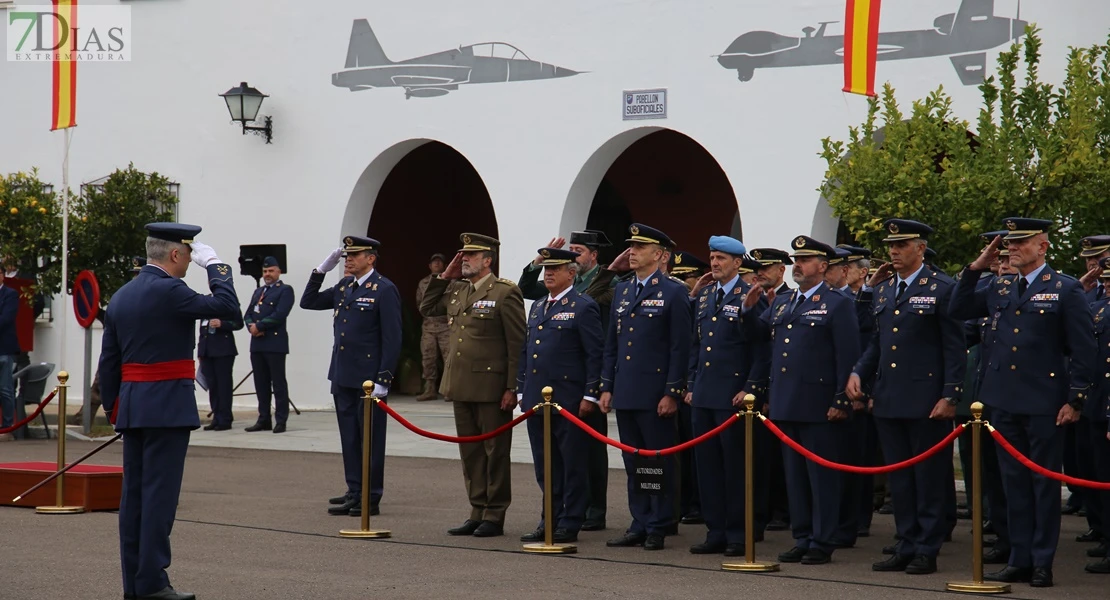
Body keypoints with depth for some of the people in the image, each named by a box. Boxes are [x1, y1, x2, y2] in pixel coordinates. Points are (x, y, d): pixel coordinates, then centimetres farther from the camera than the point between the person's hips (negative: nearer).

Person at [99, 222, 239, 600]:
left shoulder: (121, 296, 12)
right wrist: (215, 265, -2)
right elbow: (228, 307, -13)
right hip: (168, 404, -8)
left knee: (134, 493, 9)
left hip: (132, 404, 8)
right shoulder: (168, 290, -13)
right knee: (160, 493, -6)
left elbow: (108, 361, 15)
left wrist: (112, 408, 21)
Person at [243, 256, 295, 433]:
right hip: (257, 344, 7)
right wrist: (251, 326, -6)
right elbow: (248, 314, 16)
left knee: (278, 383, -5)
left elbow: (279, 315, -13)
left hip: (275, 343, -7)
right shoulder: (258, 292, 23)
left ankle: (281, 421, -4)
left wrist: (259, 326, -11)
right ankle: (264, 420, 12)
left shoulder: (285, 290, 0)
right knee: (261, 384, 8)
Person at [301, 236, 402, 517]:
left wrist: (383, 380, -17)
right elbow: (308, 302, 18)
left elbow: (392, 339, -13)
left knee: (370, 438, 1)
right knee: (349, 437, 12)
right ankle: (354, 492, 20)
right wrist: (322, 269, 7)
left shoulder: (384, 290, -10)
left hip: (368, 379, -7)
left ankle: (371, 498, 6)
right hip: (342, 377, 7)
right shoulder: (343, 287, 12)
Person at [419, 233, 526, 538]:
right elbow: (427, 309, 25)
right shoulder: (456, 290, 12)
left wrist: (512, 388, -14)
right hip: (461, 385, 7)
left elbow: (517, 344, -11)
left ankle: (495, 516, 8)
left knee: (495, 452, 2)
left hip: (491, 387, -7)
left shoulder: (505, 293, -9)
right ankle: (477, 512, 20)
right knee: (470, 452, 12)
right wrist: (445, 276, 12)